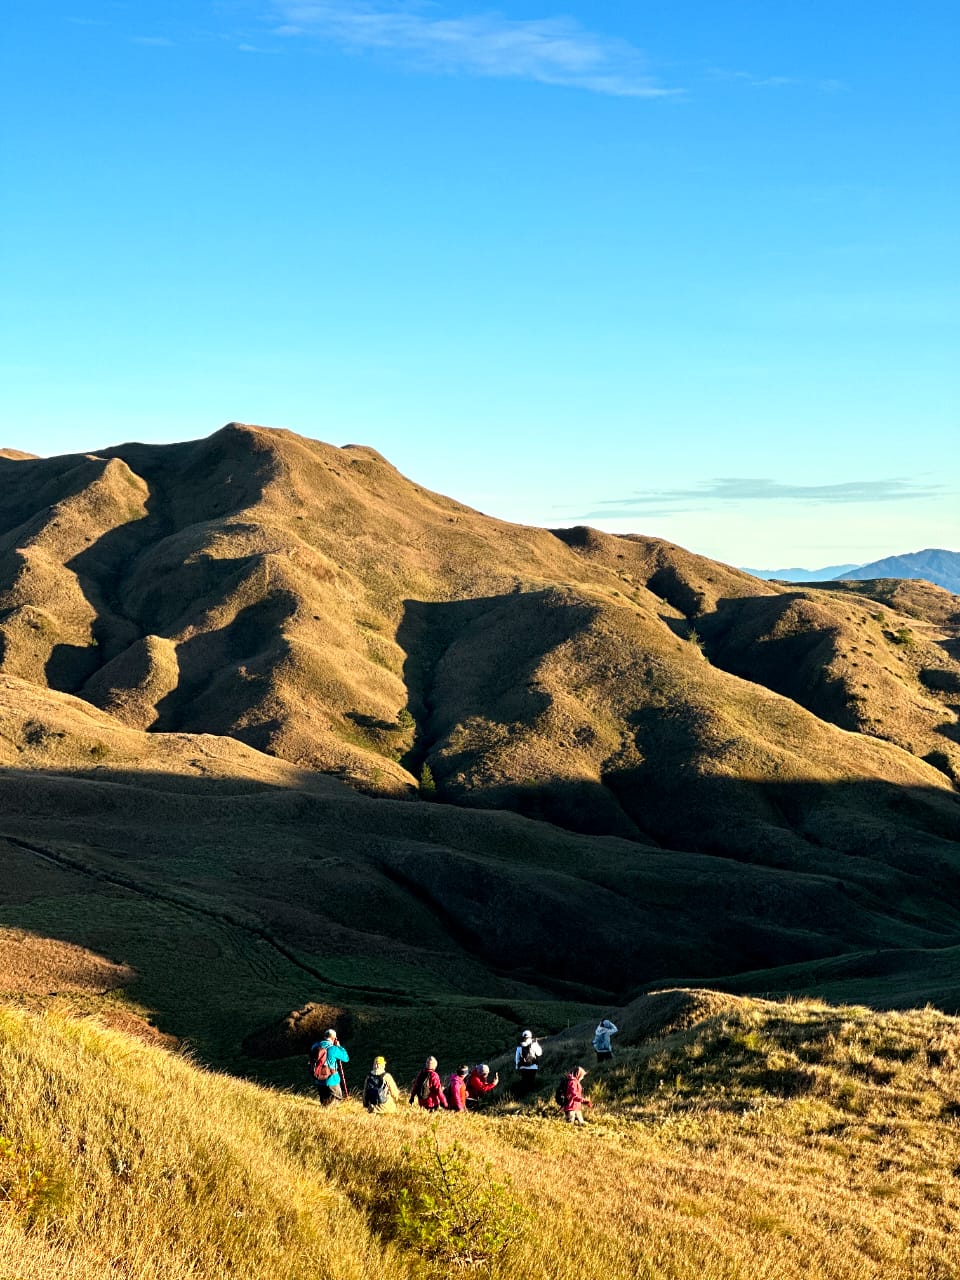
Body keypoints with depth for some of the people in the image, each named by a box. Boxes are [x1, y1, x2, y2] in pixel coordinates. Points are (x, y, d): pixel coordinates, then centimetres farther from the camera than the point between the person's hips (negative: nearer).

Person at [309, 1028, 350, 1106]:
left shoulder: (314, 1047, 0)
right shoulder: (333, 1049, -15)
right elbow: (346, 1058, -2)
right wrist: (339, 1046, 8)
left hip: (318, 1080, 6)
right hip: (331, 1080, -6)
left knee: (323, 1101, 22)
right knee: (337, 1098, 8)